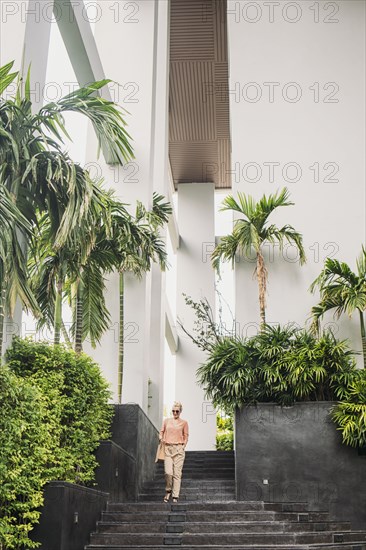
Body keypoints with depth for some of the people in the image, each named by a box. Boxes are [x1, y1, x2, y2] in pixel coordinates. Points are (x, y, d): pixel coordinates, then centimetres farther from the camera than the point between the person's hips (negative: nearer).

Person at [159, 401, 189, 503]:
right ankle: (168, 491, 13)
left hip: (179, 449, -1)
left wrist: (183, 446, -3)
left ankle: (175, 496, 2)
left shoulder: (184, 423, 7)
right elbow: (161, 432, 18)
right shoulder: (166, 421, 12)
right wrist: (161, 438, -2)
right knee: (168, 472, -11)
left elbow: (186, 437, 9)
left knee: (177, 473, -4)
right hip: (168, 448, 1)